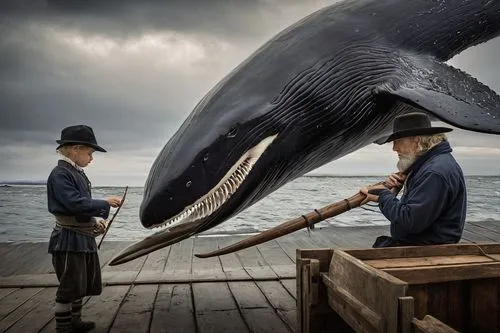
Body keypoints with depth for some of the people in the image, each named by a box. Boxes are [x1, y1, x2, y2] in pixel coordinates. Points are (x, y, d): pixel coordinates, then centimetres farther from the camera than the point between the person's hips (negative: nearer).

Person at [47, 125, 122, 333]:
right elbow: (75, 204, -24)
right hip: (69, 239, -9)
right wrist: (105, 203, -17)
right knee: (69, 287, 2)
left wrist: (94, 222, 5)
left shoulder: (77, 173, 11)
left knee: (80, 285, 19)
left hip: (85, 239, 9)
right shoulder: (60, 174, -16)